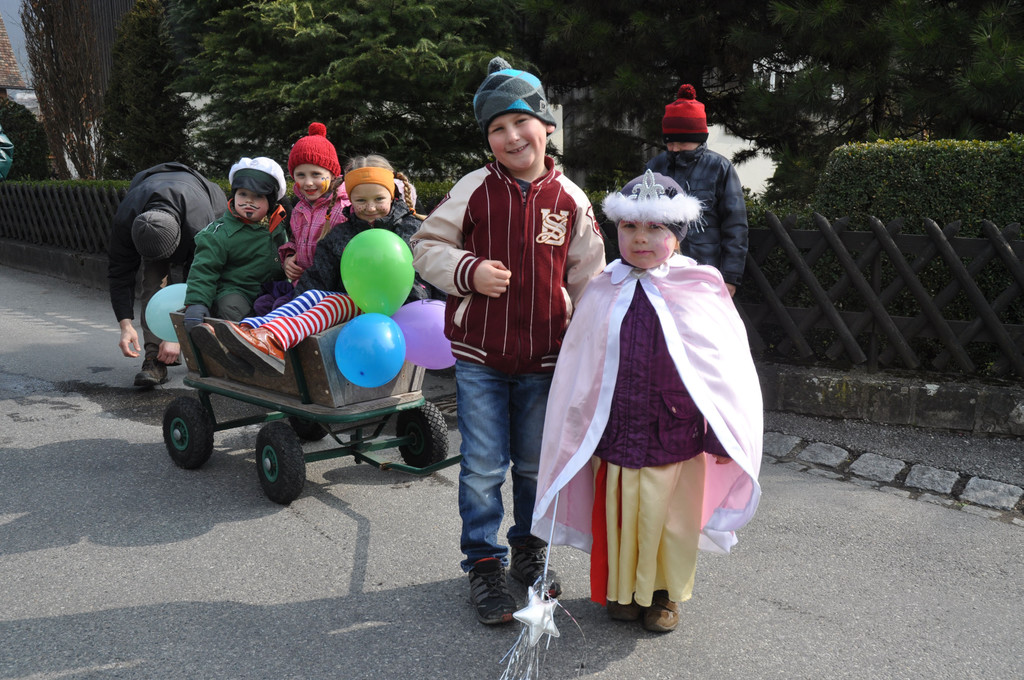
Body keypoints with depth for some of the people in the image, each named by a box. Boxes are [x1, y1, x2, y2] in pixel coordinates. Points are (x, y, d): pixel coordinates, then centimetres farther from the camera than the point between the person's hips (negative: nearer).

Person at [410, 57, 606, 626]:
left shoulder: (570, 200, 1)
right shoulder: (474, 189, -4)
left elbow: (587, 280, 7)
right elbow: (426, 246, 3)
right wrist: (468, 272, -16)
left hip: (543, 358, 2)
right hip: (479, 355, -1)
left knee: (535, 465, 15)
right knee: (483, 467, 2)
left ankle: (530, 551, 37)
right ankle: (484, 563, 20)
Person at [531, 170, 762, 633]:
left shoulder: (700, 291, -5)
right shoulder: (604, 293, 1)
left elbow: (725, 366, -1)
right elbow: (577, 368, 7)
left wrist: (720, 434, -1)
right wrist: (574, 433, 9)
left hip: (676, 434, -1)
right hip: (614, 433, 2)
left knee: (670, 515, 11)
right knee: (618, 512, 12)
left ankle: (664, 591, 34)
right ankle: (622, 589, 35)